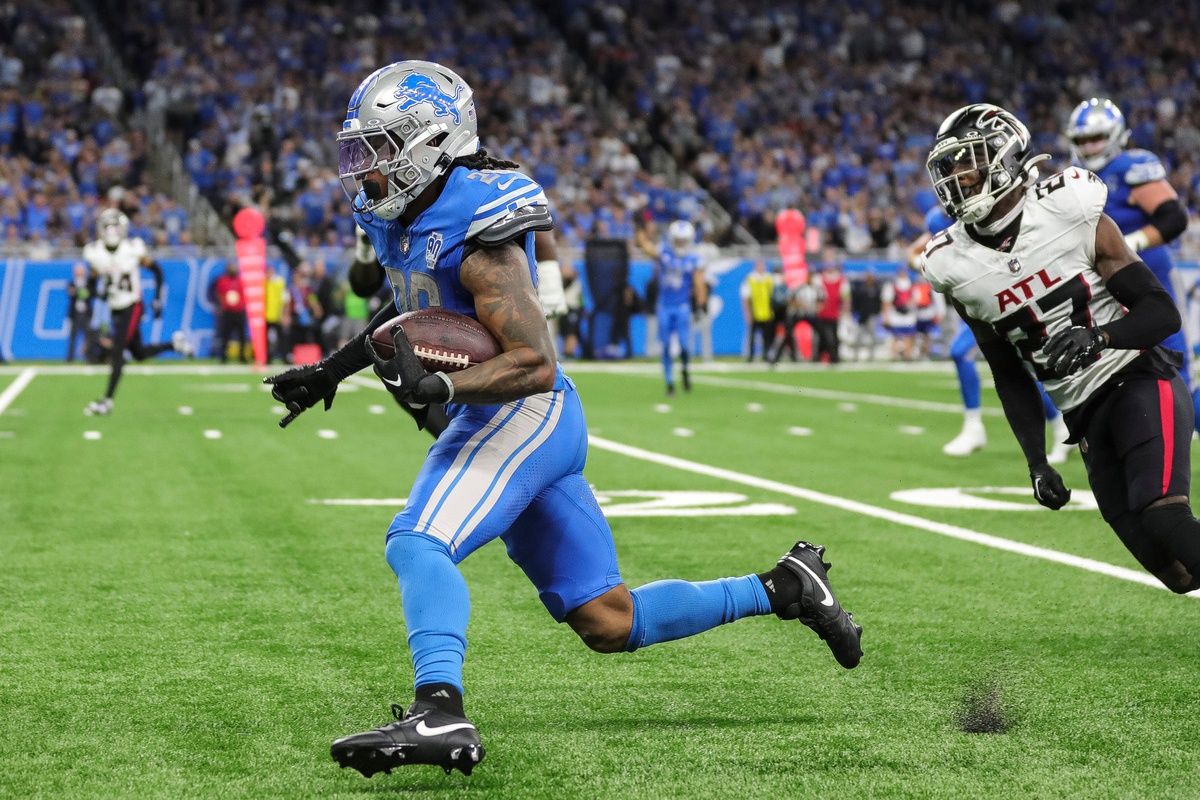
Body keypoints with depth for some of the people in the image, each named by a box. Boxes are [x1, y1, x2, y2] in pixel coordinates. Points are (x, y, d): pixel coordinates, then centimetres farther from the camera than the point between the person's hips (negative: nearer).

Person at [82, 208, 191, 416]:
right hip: (115, 310, 5)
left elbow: (156, 270, -2)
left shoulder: (132, 249, -13)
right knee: (139, 354, 12)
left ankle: (107, 400, -9)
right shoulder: (95, 253, -5)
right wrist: (98, 291, -15)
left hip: (132, 307, -5)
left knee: (117, 353, -13)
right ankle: (174, 343, 38)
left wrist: (157, 300, -5)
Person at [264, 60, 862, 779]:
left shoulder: (474, 233, -20)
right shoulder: (401, 220, 8)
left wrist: (437, 388, -35)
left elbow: (536, 364, -23)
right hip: (502, 422, 10)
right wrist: (335, 368, 20)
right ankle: (783, 589, 22)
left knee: (418, 544, -29)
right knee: (608, 623, 12)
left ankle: (440, 714, -45)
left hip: (524, 416, -10)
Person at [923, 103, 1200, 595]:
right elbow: (1009, 375, 11)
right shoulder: (957, 268, 0)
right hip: (1084, 415, 4)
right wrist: (1036, 461, 4)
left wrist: (1097, 337, -29)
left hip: (1142, 382, -4)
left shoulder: (1070, 213, -13)